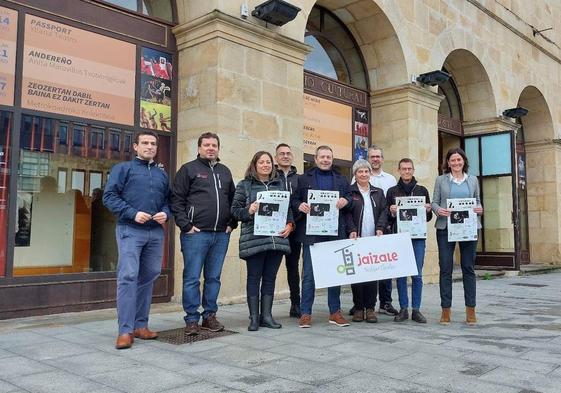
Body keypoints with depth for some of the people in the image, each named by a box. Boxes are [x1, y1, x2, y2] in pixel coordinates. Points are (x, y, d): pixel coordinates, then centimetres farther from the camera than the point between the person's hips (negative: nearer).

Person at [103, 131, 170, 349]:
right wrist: (133, 213, -15)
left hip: (155, 232, 5)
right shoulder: (123, 169, 6)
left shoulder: (162, 175, 20)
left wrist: (165, 213, -2)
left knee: (148, 278, 8)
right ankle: (125, 330, -7)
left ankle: (140, 325, 18)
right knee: (128, 277, -11)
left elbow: (168, 201, 21)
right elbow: (109, 196, -4)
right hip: (130, 230, -5)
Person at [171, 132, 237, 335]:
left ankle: (210, 316, 20)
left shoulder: (225, 171, 18)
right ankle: (192, 319, 9)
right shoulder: (188, 169, 2)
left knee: (214, 278, 10)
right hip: (196, 233, -5)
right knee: (192, 278, -1)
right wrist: (186, 225, -11)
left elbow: (233, 199, 21)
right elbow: (177, 200, -4)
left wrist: (232, 223, 10)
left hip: (221, 234, 5)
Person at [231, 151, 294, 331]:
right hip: (254, 239, -3)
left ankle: (266, 315, 18)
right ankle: (254, 317, 11)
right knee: (254, 278, 3)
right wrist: (248, 211, -18)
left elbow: (288, 208, 16)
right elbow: (235, 210, 0)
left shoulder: (280, 184, 15)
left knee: (270, 278, 9)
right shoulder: (244, 185, 4)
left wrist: (289, 224, -1)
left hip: (277, 239, 4)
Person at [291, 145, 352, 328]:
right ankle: (305, 313, 8)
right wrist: (300, 206, -16)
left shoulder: (341, 180, 17)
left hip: (335, 233, 3)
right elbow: (293, 199, 4)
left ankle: (335, 312, 18)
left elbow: (350, 198, 15)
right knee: (309, 274, 0)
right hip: (311, 233, -3)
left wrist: (346, 201, -7)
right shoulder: (304, 179, 8)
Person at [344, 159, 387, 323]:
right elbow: (346, 213, -4)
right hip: (356, 239, -3)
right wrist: (352, 230, -17)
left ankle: (370, 308, 9)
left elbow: (383, 211, 9)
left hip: (374, 239, 3)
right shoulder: (349, 191, 5)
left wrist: (380, 228, -8)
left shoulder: (378, 192, 17)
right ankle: (358, 308, 9)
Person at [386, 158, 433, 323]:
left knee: (417, 275, 1)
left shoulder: (422, 190, 11)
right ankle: (403, 309, 12)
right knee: (400, 274, 3)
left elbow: (428, 217, 14)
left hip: (418, 237, 0)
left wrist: (428, 211, -7)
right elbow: (386, 217, 9)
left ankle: (416, 310, 9)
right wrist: (392, 213, -12)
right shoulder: (392, 191, 9)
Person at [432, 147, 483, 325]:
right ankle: (446, 310, 8)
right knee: (445, 269, 0)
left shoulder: (473, 180, 12)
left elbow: (477, 201, 15)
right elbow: (434, 202, 5)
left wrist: (479, 209, -7)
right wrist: (438, 210, -15)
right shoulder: (441, 180, 7)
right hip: (445, 228, -1)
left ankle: (470, 310, 13)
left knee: (469, 268, 5)